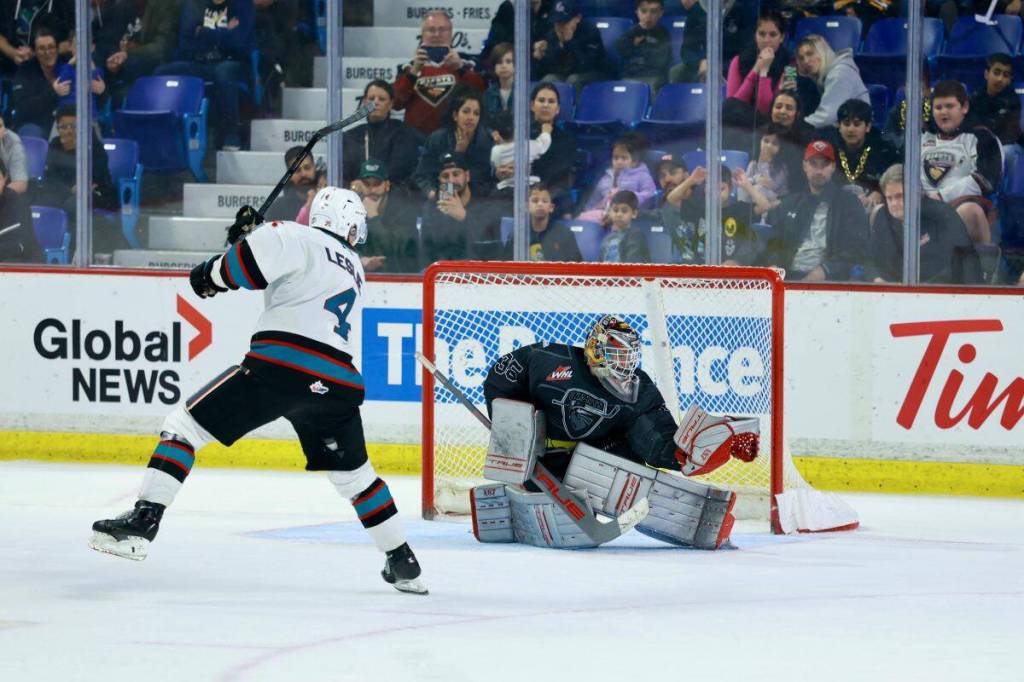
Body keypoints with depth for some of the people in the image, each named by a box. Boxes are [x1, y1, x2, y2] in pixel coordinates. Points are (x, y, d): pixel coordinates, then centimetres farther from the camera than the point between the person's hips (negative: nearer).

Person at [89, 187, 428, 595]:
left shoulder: (301, 240, 7)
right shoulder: (354, 271, 28)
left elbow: (250, 262, -6)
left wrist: (210, 276, 12)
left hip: (281, 365, -6)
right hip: (336, 384, 6)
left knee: (184, 425, 1)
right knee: (353, 473, 27)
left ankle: (142, 522, -13)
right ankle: (402, 563, 30)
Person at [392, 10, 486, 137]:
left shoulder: (465, 63, 8)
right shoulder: (410, 67, 12)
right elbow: (396, 102, 0)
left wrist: (460, 68, -17)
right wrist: (414, 71, -11)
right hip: (418, 136, 1)